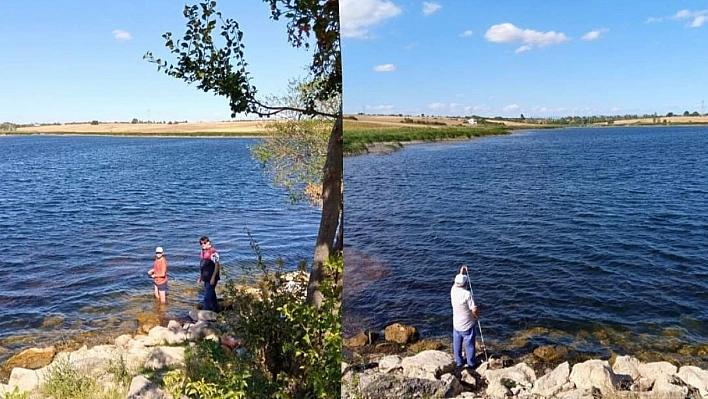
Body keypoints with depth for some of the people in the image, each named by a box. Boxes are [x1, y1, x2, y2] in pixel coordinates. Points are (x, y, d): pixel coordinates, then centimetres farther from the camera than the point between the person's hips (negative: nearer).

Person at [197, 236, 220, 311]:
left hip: (211, 279, -9)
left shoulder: (213, 252, -17)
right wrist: (200, 277, 18)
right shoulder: (203, 252, 10)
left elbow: (217, 265, -18)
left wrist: (213, 277, -21)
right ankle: (216, 310, 30)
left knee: (207, 297, -8)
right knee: (212, 295, 18)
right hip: (206, 278, 9)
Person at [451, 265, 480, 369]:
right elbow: (474, 310, -25)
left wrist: (461, 273, 20)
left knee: (457, 344, 20)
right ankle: (471, 364, 27)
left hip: (456, 324, 5)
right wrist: (477, 316, -5)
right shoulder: (467, 294, -27)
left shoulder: (453, 290, -10)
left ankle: (459, 362, 34)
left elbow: (457, 283, 15)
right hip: (467, 325, -5)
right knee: (469, 345, 13)